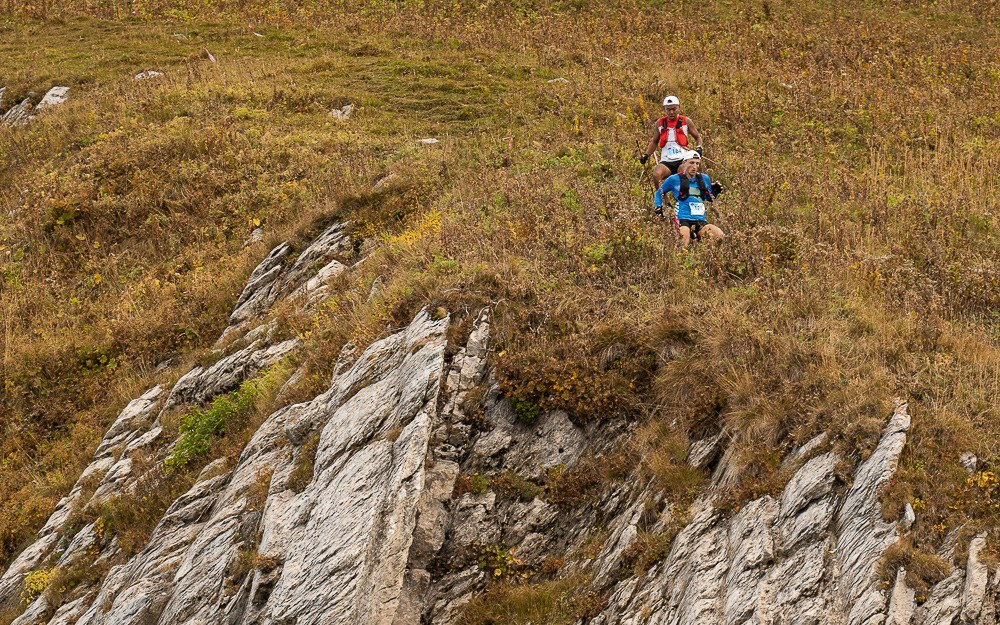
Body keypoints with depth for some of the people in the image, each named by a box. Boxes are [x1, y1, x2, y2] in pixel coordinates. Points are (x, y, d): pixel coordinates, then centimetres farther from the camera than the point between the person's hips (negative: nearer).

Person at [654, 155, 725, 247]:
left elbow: (709, 199, 31)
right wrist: (659, 207, 9)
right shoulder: (674, 179, 8)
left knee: (720, 236, -25)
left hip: (701, 221, 4)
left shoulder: (704, 179, 17)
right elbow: (659, 193, 23)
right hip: (682, 220, -4)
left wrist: (715, 191, 10)